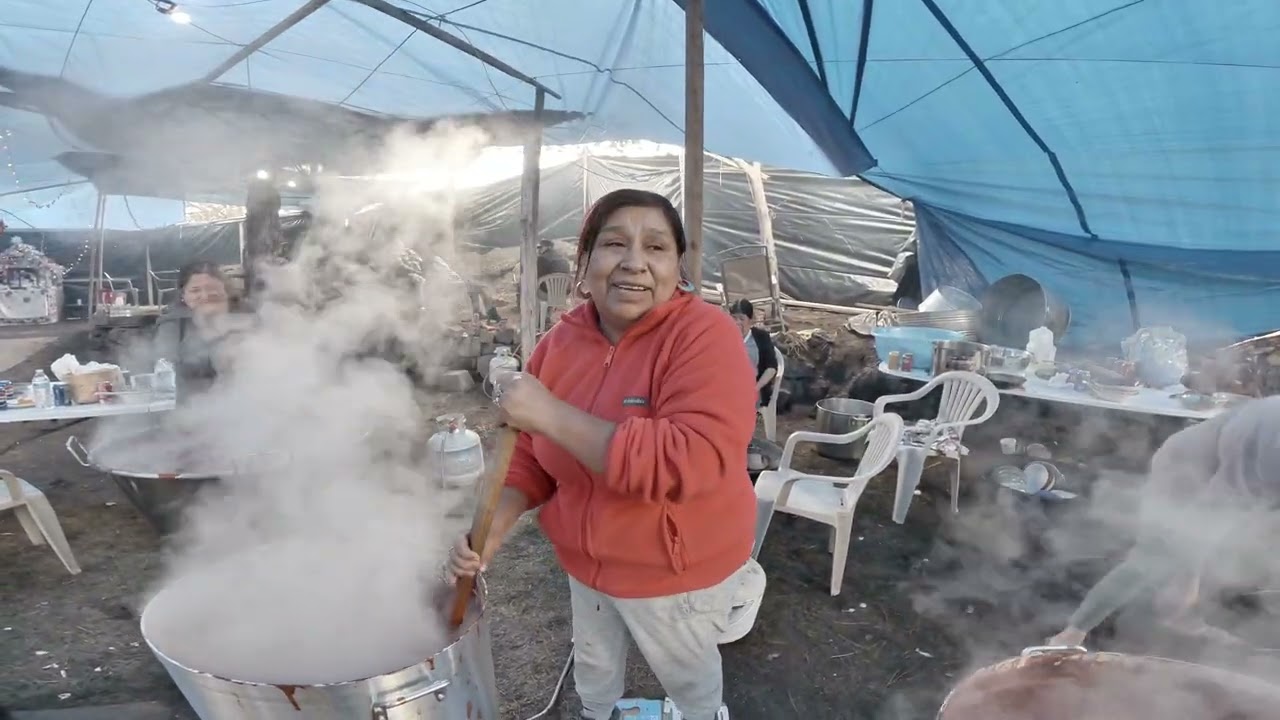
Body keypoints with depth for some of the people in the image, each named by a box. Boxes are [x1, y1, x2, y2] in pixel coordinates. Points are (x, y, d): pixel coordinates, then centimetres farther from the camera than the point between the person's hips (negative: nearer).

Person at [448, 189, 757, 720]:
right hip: (585, 561, 5)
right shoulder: (563, 339, -8)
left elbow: (691, 463, -39)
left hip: (677, 570, -5)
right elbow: (532, 452, 1)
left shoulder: (705, 335, -27)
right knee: (593, 673, 32)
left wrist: (551, 413, -37)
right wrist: (494, 525, -17)